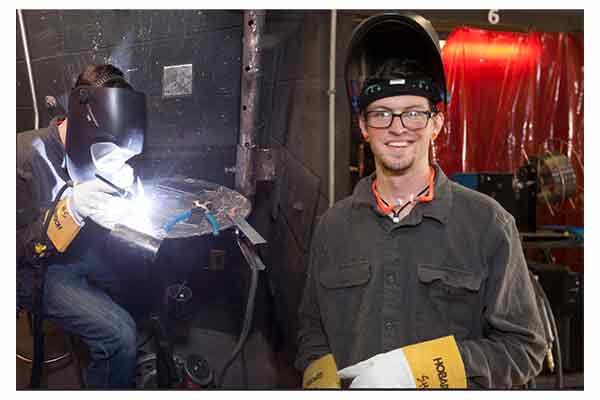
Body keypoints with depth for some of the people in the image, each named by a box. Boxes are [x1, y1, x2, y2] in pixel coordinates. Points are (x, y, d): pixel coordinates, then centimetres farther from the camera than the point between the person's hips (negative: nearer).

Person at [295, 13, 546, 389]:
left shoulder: (488, 222, -7)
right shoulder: (333, 225, 3)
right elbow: (312, 331, 10)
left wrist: (417, 369, -17)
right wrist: (323, 379, -10)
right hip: (350, 383, 2)